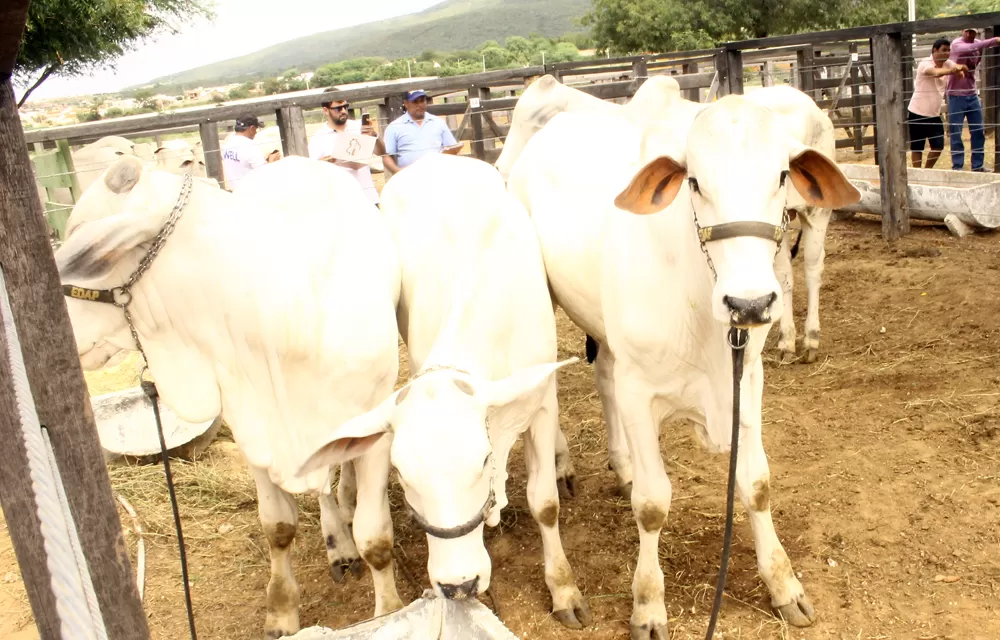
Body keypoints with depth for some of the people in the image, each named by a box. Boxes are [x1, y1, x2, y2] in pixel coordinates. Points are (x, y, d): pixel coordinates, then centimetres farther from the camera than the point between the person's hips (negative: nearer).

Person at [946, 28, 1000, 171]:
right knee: (955, 133, 1)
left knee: (978, 132, 8)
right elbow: (970, 48, -35)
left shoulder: (978, 44, 7)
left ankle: (977, 166, 17)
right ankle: (957, 167, 11)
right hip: (956, 96, -6)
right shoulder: (956, 44, -13)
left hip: (972, 95, 6)